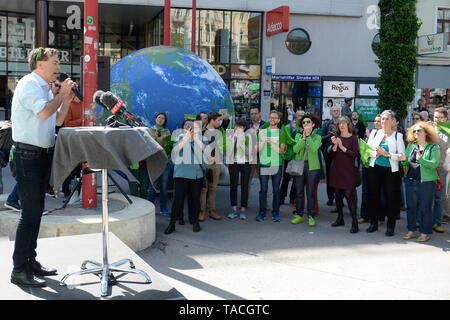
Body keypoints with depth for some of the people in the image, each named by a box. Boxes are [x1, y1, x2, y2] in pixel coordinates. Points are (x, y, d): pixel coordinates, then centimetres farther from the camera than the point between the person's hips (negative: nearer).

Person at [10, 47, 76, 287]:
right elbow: (43, 112, -26)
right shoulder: (29, 84, -11)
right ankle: (19, 270, -3)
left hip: (42, 154, 10)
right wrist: (62, 94, -12)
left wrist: (67, 98, 8)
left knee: (36, 211, 13)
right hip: (28, 154, -9)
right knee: (30, 212, -9)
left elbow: (57, 120, 19)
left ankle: (30, 261, 22)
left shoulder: (45, 88, 17)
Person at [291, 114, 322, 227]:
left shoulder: (317, 137, 3)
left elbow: (314, 149, -16)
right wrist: (303, 138, -13)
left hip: (312, 167, -2)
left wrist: (308, 136, -12)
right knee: (298, 192, 6)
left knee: (310, 192, 2)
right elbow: (295, 149, -8)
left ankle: (311, 216, 10)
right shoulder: (298, 136, 8)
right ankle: (299, 215, 16)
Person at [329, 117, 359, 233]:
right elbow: (331, 154, 4)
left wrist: (342, 146, -16)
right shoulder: (336, 137, 9)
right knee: (338, 194, 11)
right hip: (336, 169, 5)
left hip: (348, 170, -5)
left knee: (349, 195, -10)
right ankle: (340, 218, 23)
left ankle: (354, 222, -6)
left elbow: (354, 154, -10)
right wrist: (335, 145, -13)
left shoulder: (353, 138, -1)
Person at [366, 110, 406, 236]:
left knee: (391, 197, 1)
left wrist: (387, 154, -18)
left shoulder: (398, 136, 0)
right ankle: (374, 223, 20)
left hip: (391, 170, -2)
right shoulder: (374, 133, 7)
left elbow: (402, 156, -6)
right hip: (375, 168, 2)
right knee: (374, 195, 7)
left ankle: (390, 226, 12)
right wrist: (376, 153, -14)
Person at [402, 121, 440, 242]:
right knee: (411, 206, 10)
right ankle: (411, 231, 21)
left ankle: (425, 233, 12)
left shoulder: (433, 147, -3)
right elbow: (406, 161, 8)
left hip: (426, 182, -5)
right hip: (411, 181, 5)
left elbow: (434, 164, -15)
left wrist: (421, 159, -26)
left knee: (425, 208, 1)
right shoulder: (411, 145, 13)